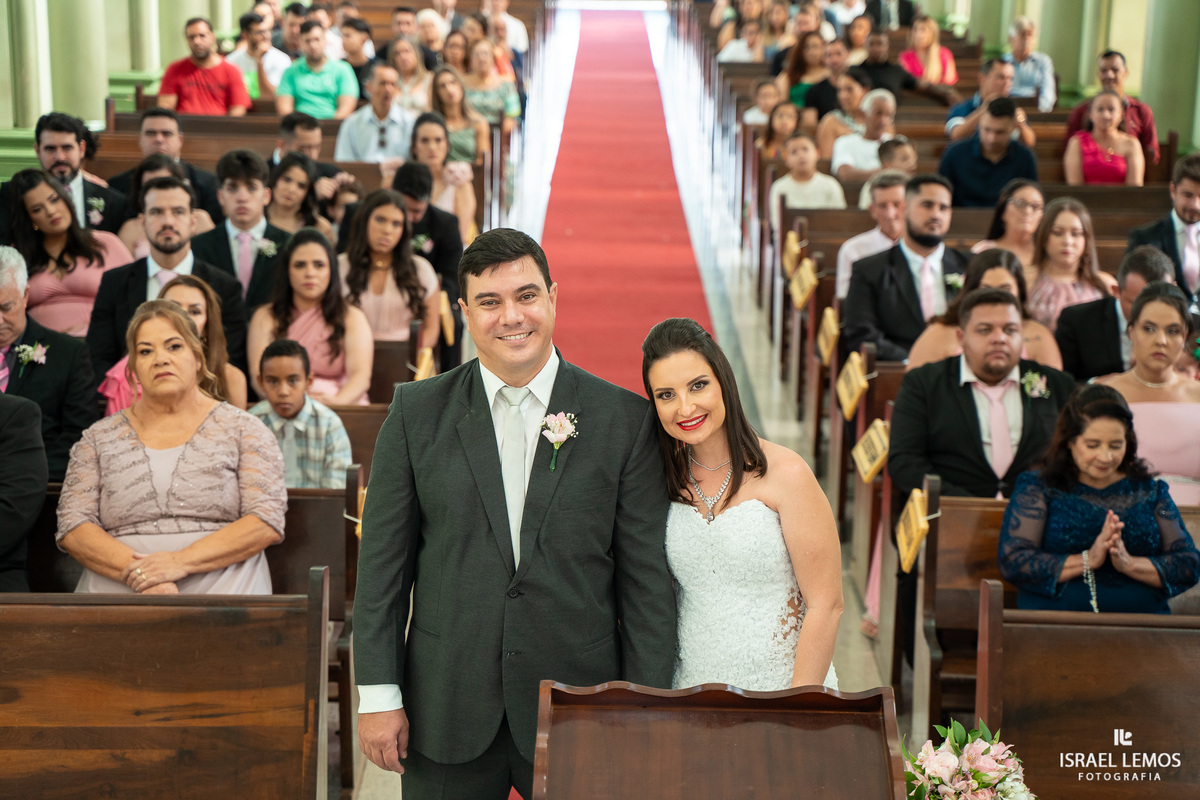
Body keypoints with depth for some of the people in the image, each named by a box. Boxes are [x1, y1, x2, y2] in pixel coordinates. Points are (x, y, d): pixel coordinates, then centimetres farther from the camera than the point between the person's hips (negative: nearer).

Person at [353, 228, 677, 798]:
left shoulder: (624, 419, -1)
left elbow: (648, 578, -1)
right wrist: (379, 695, -2)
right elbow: (383, 563, 3)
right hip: (447, 717, 1)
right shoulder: (416, 412, 2)